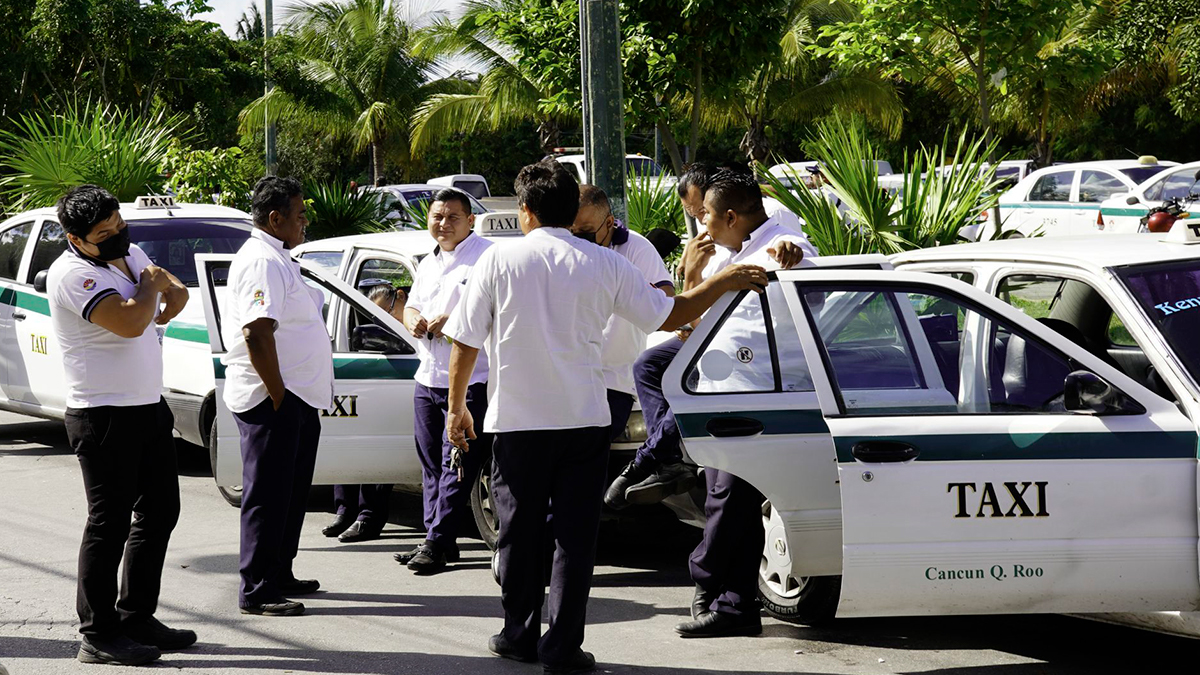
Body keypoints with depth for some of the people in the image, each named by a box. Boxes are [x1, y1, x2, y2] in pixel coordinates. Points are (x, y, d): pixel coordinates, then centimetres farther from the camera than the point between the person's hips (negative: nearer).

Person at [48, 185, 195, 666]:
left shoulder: (130, 254, 9)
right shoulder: (73, 274, -18)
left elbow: (175, 291, 27)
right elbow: (129, 322, -31)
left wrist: (170, 292, 2)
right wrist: (149, 285, -10)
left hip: (149, 406, 9)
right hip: (104, 417, -9)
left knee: (160, 512, 14)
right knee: (110, 522, -6)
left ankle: (137, 617, 24)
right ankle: (98, 635, -1)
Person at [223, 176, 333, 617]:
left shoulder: (276, 259, 18)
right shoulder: (262, 262, -17)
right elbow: (257, 333, -26)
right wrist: (278, 394, -22)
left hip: (295, 398, 11)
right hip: (271, 399, -11)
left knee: (291, 492, 18)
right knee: (268, 496, -6)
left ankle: (278, 575, 28)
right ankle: (256, 591, -2)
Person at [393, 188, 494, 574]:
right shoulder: (428, 264, 19)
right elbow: (411, 307, 25)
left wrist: (450, 321, -20)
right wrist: (415, 321, 1)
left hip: (470, 380, -8)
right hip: (428, 379, 9)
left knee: (456, 464, -8)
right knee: (431, 463, 11)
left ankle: (438, 542, -7)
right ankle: (435, 540, 17)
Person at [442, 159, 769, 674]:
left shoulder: (499, 260, -4)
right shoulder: (604, 265, -1)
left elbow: (465, 342, -3)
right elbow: (669, 316, 6)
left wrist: (457, 407, 9)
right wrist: (724, 281, 19)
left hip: (517, 420, 0)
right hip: (584, 419, 0)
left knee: (519, 531, 12)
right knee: (575, 534, 3)